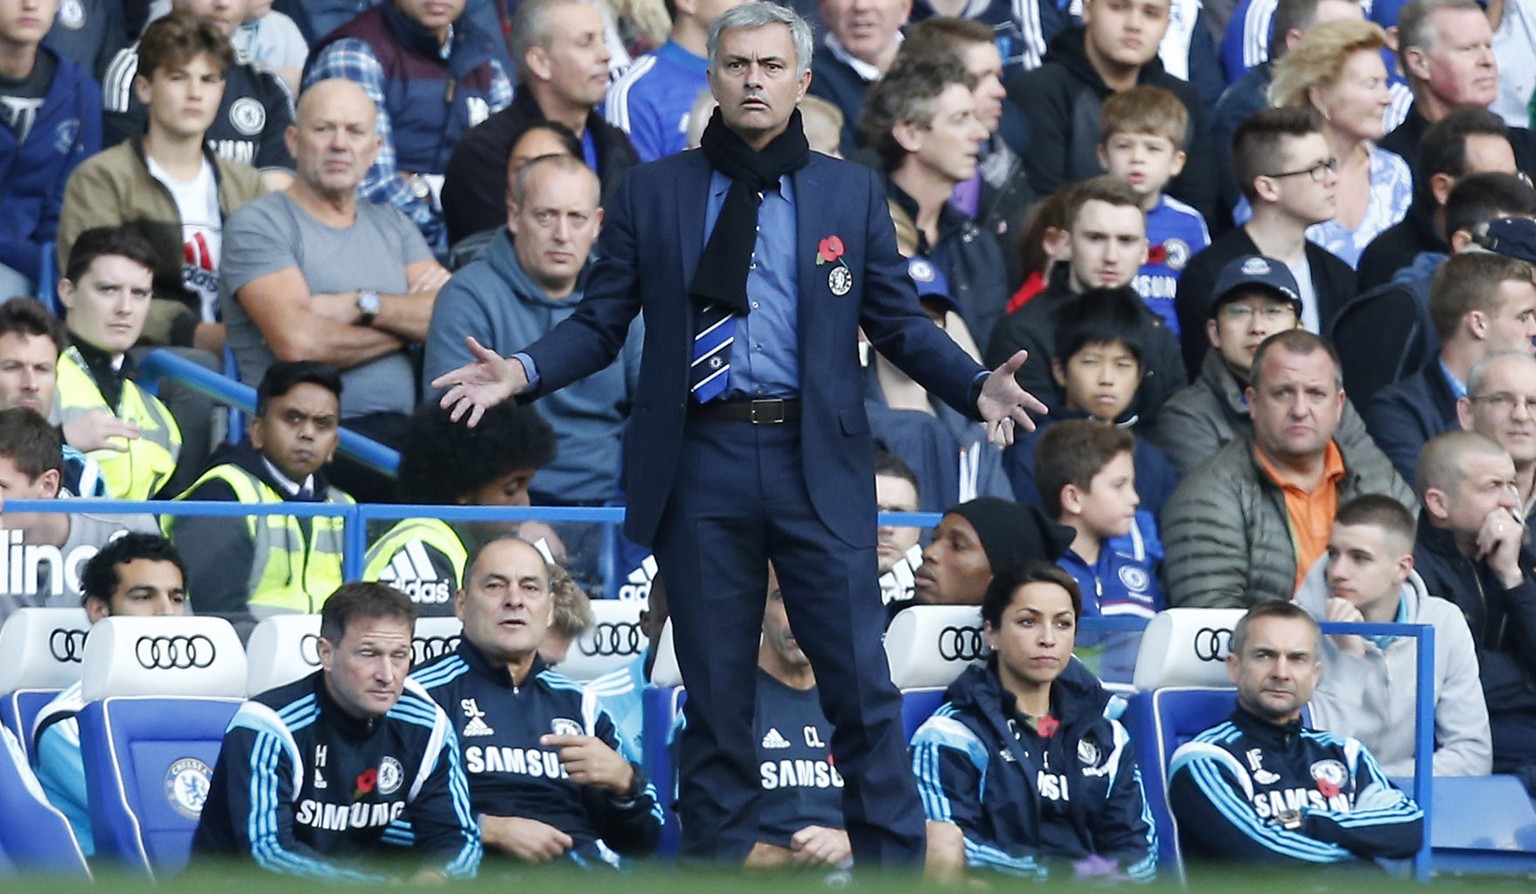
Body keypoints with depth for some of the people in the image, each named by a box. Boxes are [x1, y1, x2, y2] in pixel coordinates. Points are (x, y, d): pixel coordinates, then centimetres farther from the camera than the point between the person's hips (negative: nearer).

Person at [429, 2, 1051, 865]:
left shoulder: (853, 192, 8)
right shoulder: (653, 194, 7)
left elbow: (900, 321, 6)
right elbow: (601, 323, 7)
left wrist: (976, 385, -10)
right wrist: (523, 371, -10)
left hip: (818, 466, 0)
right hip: (700, 463, 1)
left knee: (860, 683, -3)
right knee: (716, 695, 6)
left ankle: (895, 865, 2)